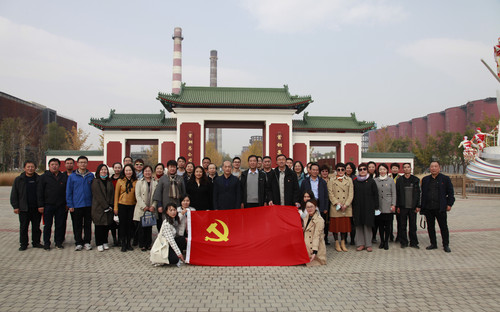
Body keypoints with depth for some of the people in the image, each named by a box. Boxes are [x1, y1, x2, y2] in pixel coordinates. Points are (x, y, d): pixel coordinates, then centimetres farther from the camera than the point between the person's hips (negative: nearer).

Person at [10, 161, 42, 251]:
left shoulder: (39, 179, 5)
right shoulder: (18, 179, 3)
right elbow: (14, 194, 3)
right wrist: (15, 206, -4)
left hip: (36, 208, 1)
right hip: (24, 209, -1)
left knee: (36, 226, 9)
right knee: (23, 227, 5)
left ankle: (36, 242, 20)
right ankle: (23, 244, 15)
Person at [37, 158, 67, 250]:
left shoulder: (64, 177, 10)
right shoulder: (44, 177, 1)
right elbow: (39, 192, -1)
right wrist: (41, 205, -7)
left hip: (61, 205, 3)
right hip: (48, 205, -2)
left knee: (60, 225, 7)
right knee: (47, 225, 3)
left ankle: (58, 242, 17)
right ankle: (46, 243, 14)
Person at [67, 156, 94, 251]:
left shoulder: (91, 176, 5)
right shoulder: (72, 176, 1)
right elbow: (68, 192, 2)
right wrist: (70, 205, -4)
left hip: (88, 205, 1)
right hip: (76, 206, -1)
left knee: (88, 225, 7)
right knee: (77, 225, 6)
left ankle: (87, 242, 17)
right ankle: (78, 243, 17)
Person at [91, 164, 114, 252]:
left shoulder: (110, 182, 13)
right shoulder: (95, 182, -3)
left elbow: (112, 194, 8)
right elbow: (98, 196, -10)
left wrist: (110, 206, -4)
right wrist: (106, 206, -13)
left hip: (109, 208, 4)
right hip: (99, 208, -4)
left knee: (107, 226, 7)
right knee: (99, 226, 0)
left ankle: (105, 243, 17)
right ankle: (99, 244, 7)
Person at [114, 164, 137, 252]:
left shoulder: (135, 182, 4)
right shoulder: (120, 181, 2)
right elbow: (116, 194, 3)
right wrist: (115, 207, -1)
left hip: (132, 206, 1)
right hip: (122, 205, -1)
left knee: (130, 224, 4)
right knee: (123, 224, 2)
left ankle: (129, 243, 17)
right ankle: (123, 244, 11)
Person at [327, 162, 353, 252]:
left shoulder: (349, 180, 9)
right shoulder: (331, 180, 6)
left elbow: (351, 194, 3)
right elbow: (330, 193, -1)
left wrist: (345, 205, -9)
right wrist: (337, 203, -12)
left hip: (346, 207, 1)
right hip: (335, 207, -1)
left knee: (345, 224, 5)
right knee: (335, 224, 1)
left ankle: (343, 243, 17)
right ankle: (336, 243, 12)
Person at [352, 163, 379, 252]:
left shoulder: (371, 181, 3)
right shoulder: (355, 181, 8)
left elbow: (375, 194, 2)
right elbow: (352, 194, 8)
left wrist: (376, 207, -4)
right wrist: (352, 207, 3)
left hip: (368, 207, -2)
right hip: (358, 207, 2)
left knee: (367, 225, 1)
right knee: (359, 225, 3)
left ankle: (368, 244, 9)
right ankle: (361, 244, 12)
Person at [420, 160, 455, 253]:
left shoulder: (445, 179, 2)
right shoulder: (425, 179, 10)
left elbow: (450, 193, 2)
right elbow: (423, 193, 11)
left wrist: (449, 204, -6)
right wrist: (420, 206, 7)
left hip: (440, 208, -3)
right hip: (428, 208, 3)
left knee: (444, 227, 4)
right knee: (430, 227, 9)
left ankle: (446, 245, 16)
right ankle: (433, 244, 22)